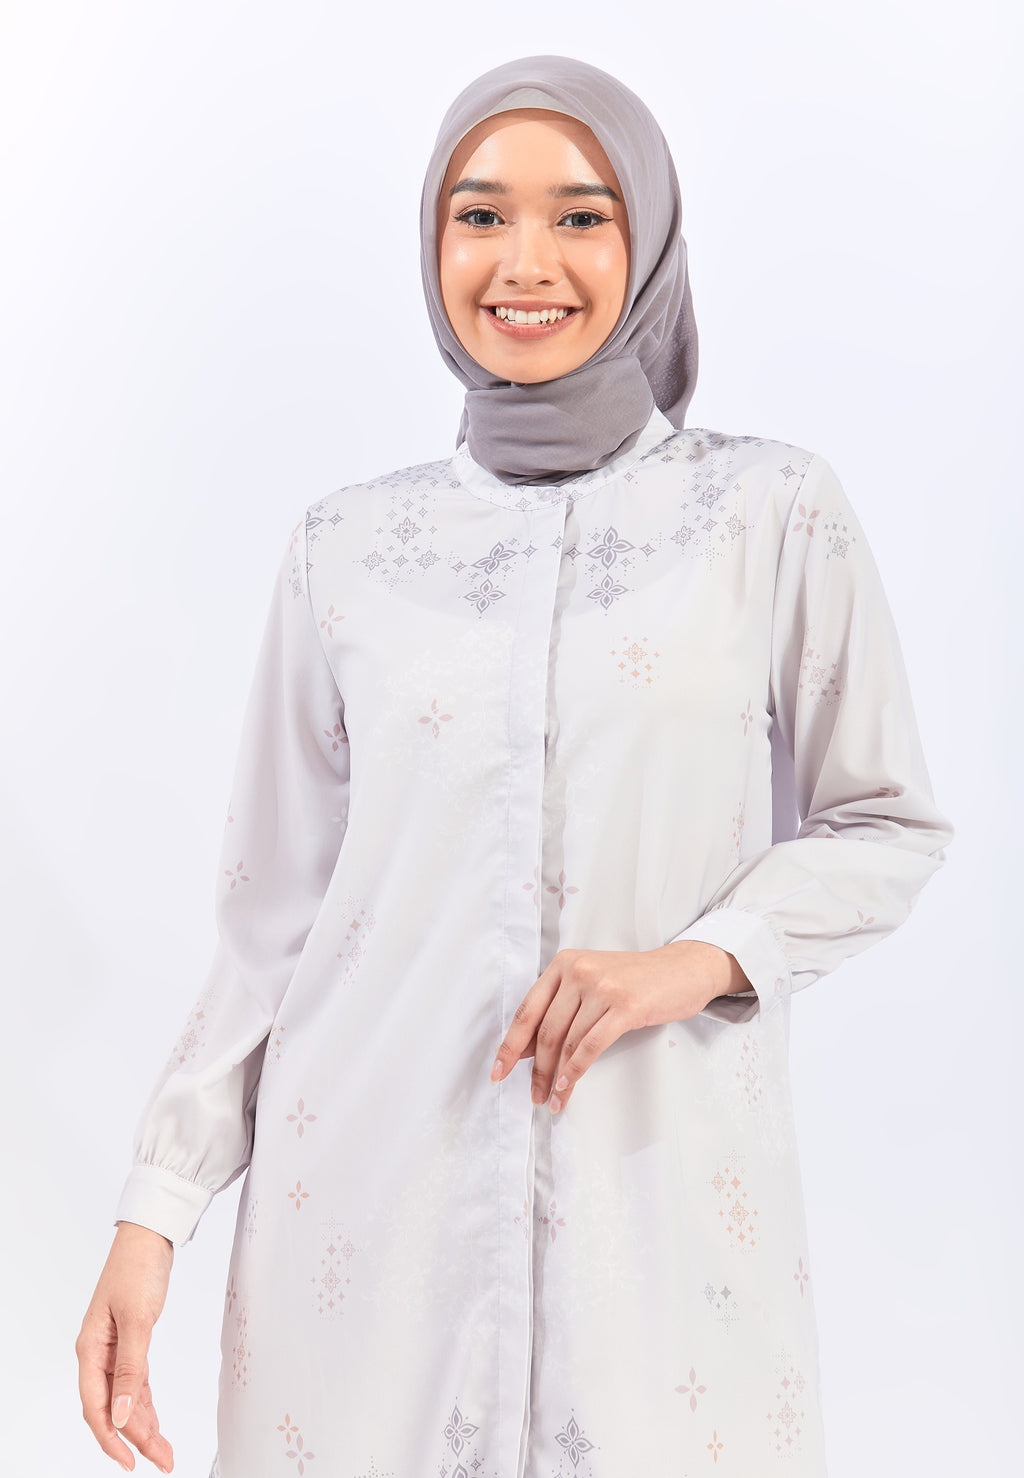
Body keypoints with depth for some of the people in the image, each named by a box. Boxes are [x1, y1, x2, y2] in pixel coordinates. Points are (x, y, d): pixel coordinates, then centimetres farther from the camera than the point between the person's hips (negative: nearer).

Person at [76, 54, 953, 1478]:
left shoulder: (772, 512, 0)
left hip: (660, 1186, -1)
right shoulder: (350, 546, 4)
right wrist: (158, 1206, 1)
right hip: (371, 1195, 2)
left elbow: (888, 826, 4)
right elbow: (275, 912, 6)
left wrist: (694, 961, -14)